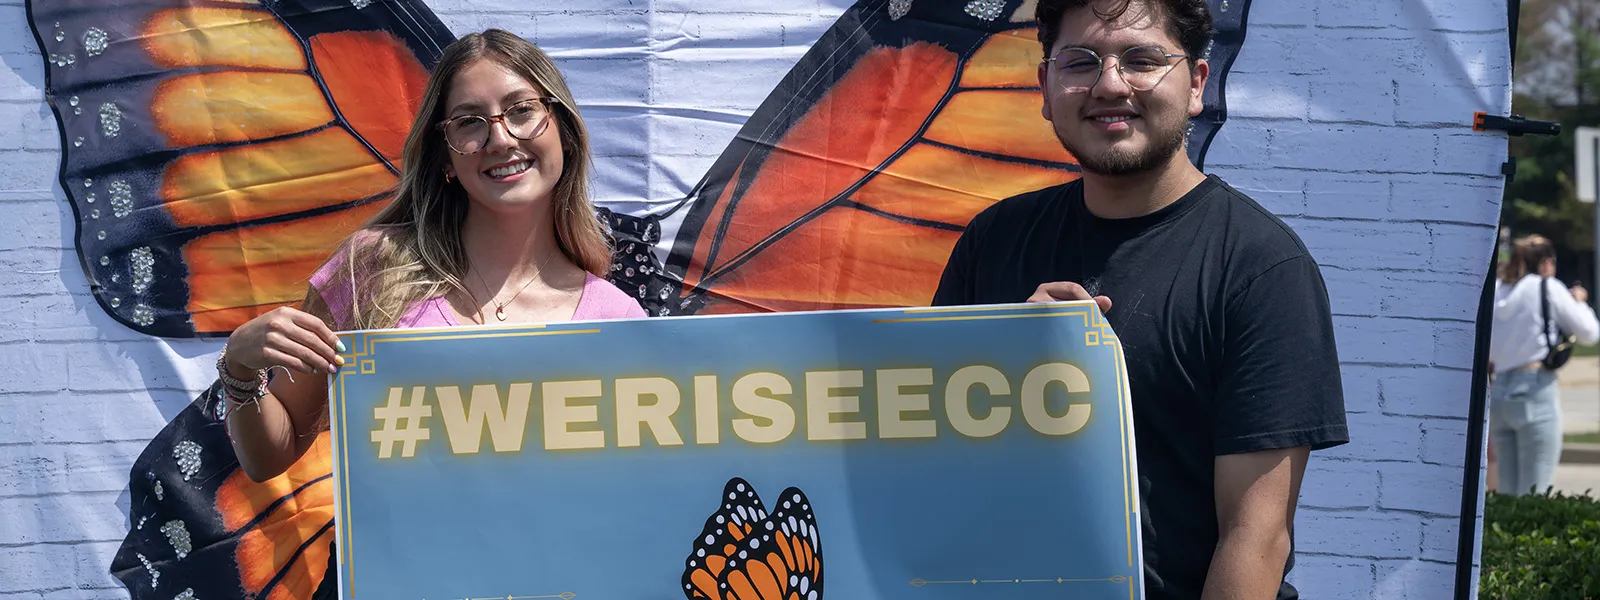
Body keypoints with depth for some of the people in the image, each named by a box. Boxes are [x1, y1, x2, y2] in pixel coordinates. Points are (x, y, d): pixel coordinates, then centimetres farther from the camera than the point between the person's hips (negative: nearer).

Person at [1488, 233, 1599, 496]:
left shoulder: (1495, 290, 12)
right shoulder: (1549, 288, -2)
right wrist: (1579, 302, 20)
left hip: (1499, 391, 6)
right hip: (1536, 390, -5)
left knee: (1507, 491, 8)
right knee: (1534, 493, -6)